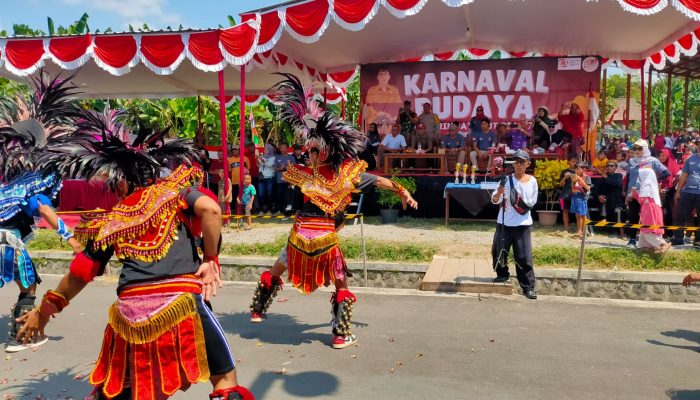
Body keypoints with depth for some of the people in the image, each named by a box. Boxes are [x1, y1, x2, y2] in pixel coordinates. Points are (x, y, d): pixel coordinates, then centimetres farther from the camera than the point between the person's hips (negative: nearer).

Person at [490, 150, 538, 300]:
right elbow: (494, 200, -14)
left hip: (523, 224, 1)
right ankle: (502, 274, 34)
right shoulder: (507, 179, -6)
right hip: (504, 223, 0)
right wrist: (499, 193, -34)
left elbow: (533, 201, 15)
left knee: (524, 256, -1)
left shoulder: (532, 181, 2)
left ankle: (528, 287, 5)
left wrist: (527, 205, -4)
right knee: (498, 251, 9)